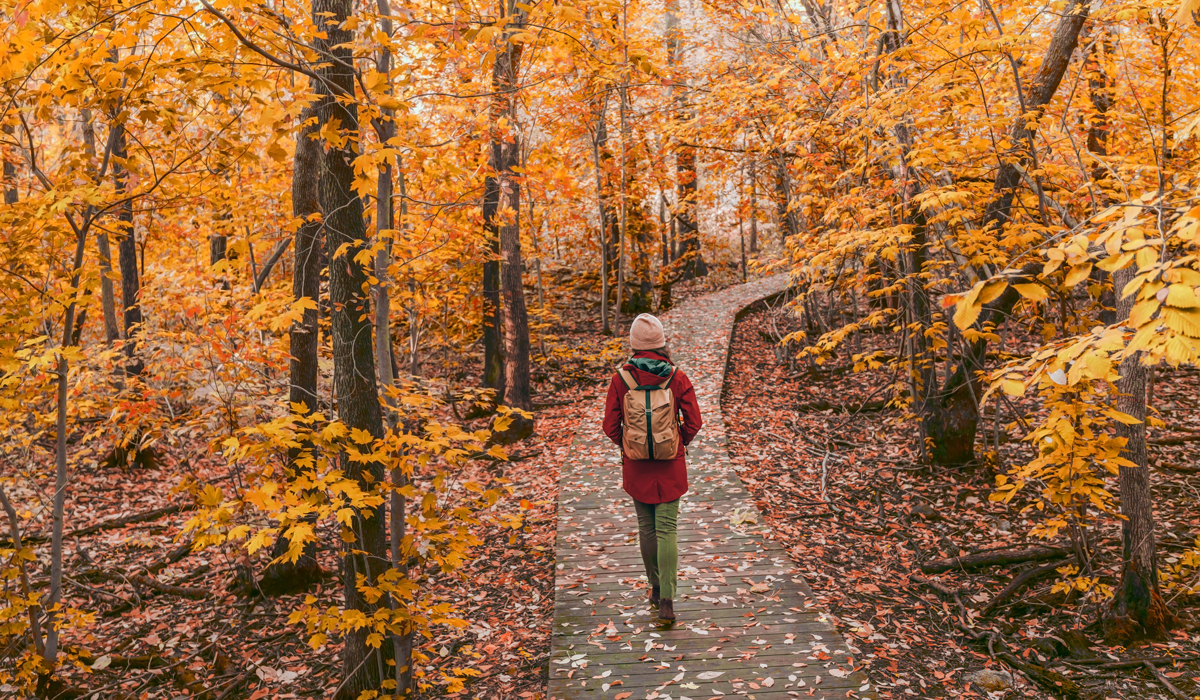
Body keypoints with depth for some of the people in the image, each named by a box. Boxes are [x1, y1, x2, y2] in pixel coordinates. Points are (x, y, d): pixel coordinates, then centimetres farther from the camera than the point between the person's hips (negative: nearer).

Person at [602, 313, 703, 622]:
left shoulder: (620, 379, -8)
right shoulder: (677, 377, -8)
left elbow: (610, 426, -5)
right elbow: (693, 422, -6)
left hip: (636, 464, 1)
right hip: (670, 463, -1)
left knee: (646, 526, 16)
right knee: (666, 529, 1)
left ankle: (656, 588, 30)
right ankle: (666, 600, -7)